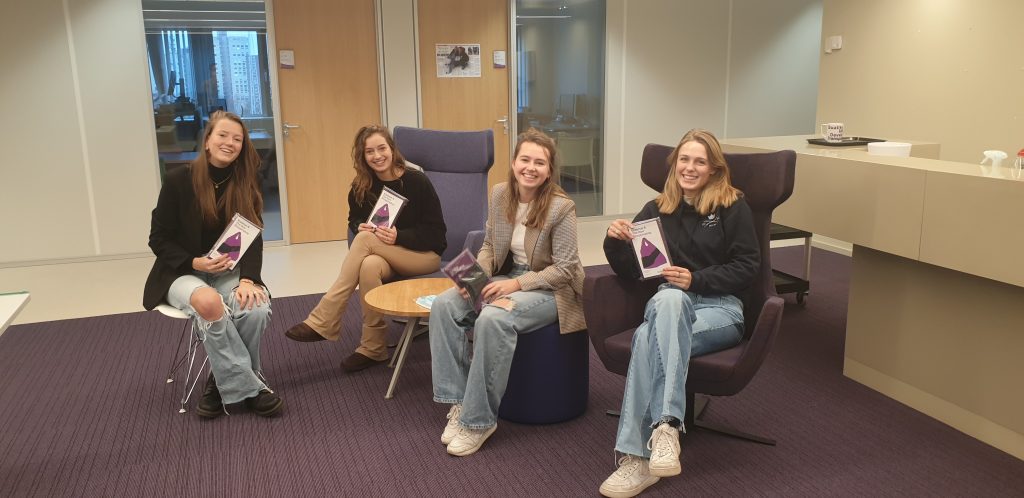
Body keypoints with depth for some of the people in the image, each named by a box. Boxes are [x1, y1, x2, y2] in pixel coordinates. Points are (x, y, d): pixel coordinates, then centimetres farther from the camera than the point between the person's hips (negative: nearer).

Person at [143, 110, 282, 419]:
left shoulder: (245, 185, -1)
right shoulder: (178, 180, -9)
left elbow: (253, 239, -4)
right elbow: (158, 240, -4)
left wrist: (247, 279, -22)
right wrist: (196, 262, -21)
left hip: (228, 271, 3)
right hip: (182, 273, -2)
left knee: (257, 307, -31)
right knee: (209, 302, -37)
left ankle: (224, 382, -7)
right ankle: (249, 387, -25)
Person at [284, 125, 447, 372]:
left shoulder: (417, 181, -11)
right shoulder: (361, 187, 1)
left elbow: (435, 232, -11)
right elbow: (354, 220, 16)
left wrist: (398, 236, -26)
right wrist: (361, 226, -9)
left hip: (425, 254, -3)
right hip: (388, 258, 4)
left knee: (366, 240, -30)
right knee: (370, 265, -35)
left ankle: (323, 321, -30)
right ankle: (374, 348, -26)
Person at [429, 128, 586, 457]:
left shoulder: (561, 207, -17)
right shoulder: (500, 195, -1)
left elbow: (565, 268, -16)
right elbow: (489, 246, 10)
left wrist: (517, 284, -23)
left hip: (550, 289, -6)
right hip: (508, 277, 7)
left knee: (492, 320, -34)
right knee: (443, 305, -16)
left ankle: (479, 419, -18)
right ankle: (458, 401, -9)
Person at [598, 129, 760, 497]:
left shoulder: (733, 207, 6)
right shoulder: (657, 210, 15)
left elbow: (747, 268, -1)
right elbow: (630, 271, 12)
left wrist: (696, 279, -14)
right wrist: (615, 242, -9)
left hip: (720, 307, -2)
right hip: (670, 304, 3)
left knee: (647, 338, -35)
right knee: (668, 298, -38)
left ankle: (639, 457, -39)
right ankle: (666, 424, -42)